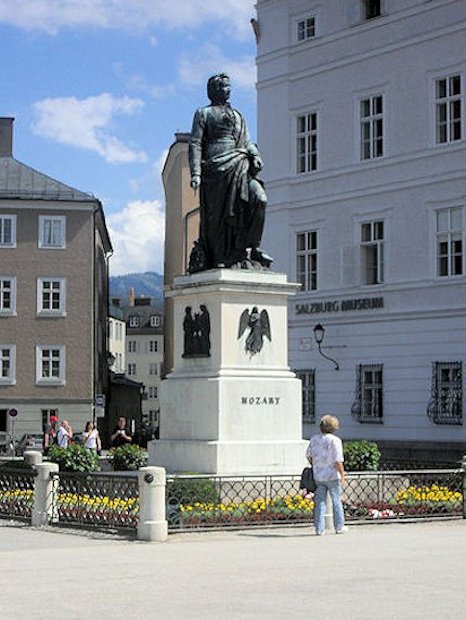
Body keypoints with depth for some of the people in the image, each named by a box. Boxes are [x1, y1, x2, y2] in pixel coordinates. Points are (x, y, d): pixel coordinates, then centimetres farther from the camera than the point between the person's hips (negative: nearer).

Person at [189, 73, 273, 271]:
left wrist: (255, 155, -2)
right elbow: (195, 144, 3)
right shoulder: (203, 113, 12)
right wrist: (195, 173, -9)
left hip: (240, 168, 4)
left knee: (258, 199, -19)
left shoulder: (237, 115, 27)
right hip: (215, 168, -4)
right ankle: (215, 260, 3)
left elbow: (247, 142, 22)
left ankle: (250, 247, -13)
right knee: (216, 216, -4)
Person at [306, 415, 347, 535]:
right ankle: (339, 527, 17)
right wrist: (342, 474, -5)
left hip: (318, 476, 4)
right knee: (336, 501, 10)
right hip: (332, 475, -4)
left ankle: (319, 529, 6)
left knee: (320, 502, 7)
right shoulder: (335, 440, -14)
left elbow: (308, 455, 11)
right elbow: (338, 461, -17)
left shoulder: (314, 439, 1)